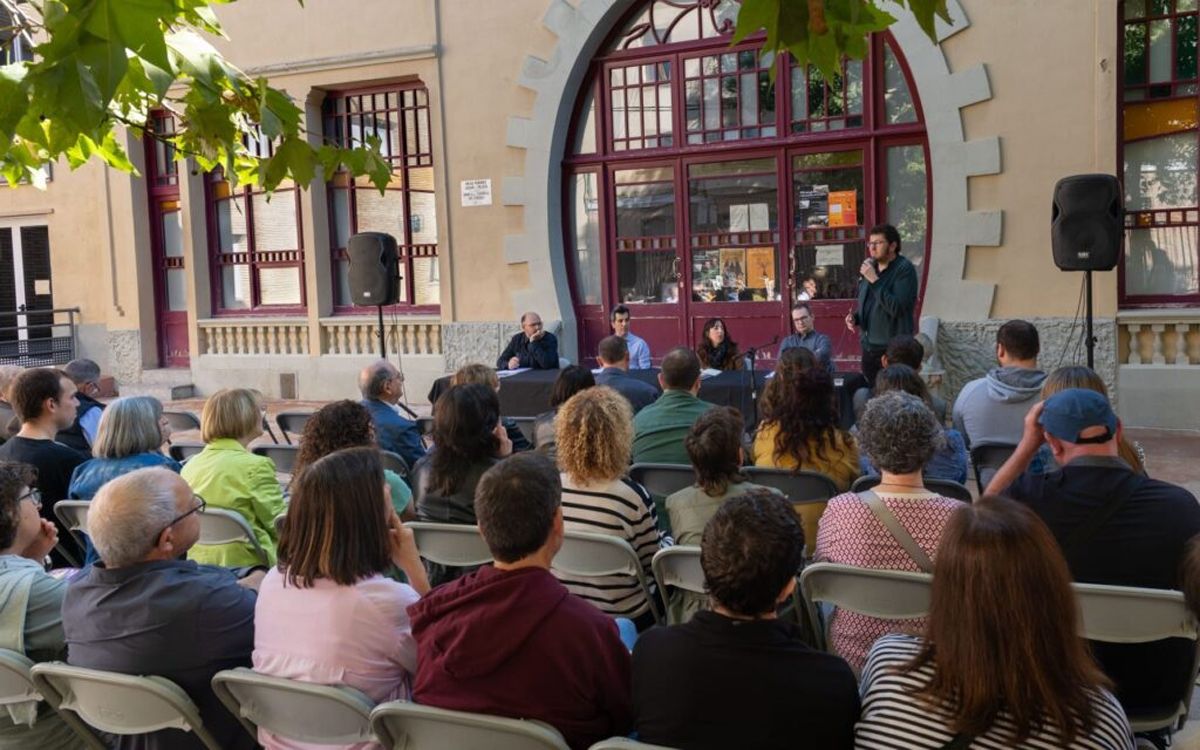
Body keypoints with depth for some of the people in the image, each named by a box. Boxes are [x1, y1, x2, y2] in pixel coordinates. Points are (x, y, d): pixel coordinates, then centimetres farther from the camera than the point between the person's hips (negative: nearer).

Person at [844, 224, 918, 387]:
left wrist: (875, 280, -20)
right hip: (869, 347, 7)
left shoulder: (905, 269, -10)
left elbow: (897, 307, -22)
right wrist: (854, 317, 4)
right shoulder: (869, 268, 13)